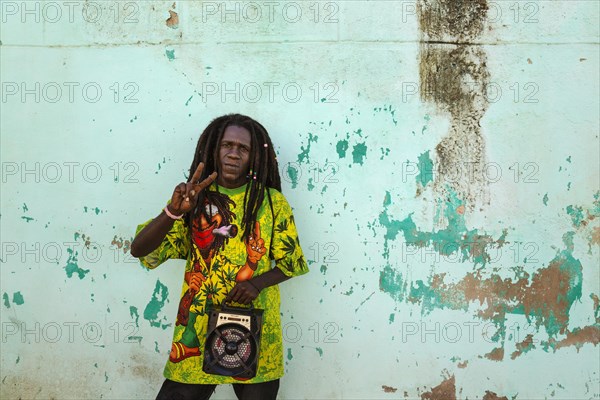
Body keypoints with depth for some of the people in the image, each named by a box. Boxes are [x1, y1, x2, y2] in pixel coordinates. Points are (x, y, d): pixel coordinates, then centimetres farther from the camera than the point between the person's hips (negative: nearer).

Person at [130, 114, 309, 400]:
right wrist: (173, 212, -25)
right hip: (198, 328, 0)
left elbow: (291, 263, 8)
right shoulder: (195, 198, 1)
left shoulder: (272, 201, 2)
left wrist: (258, 282, -12)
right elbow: (140, 251, -7)